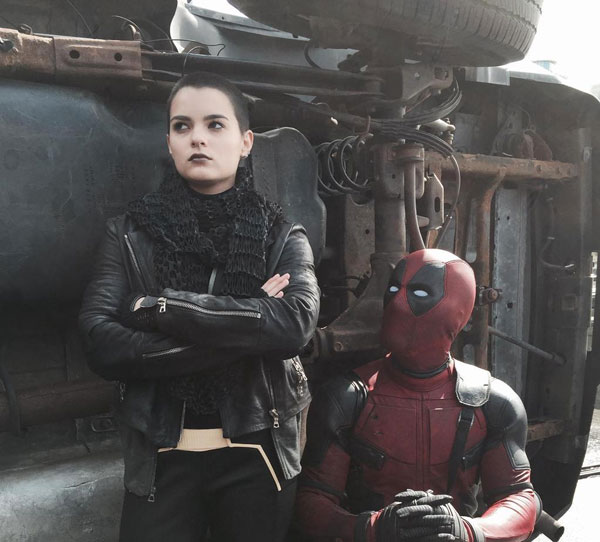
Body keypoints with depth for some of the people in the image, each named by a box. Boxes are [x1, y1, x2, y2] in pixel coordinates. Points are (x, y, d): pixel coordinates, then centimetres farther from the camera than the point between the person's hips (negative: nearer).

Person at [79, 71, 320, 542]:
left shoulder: (282, 238, -1)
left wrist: (158, 307, -20)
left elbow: (295, 324, -20)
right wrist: (242, 329, -19)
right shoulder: (130, 234, -1)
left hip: (257, 455, 1)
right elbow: (101, 344, -14)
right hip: (161, 455, 0)